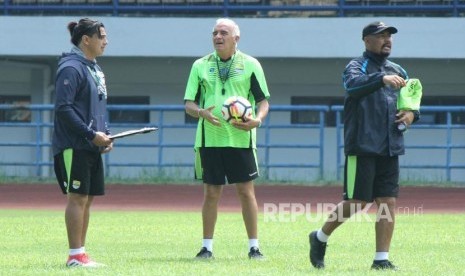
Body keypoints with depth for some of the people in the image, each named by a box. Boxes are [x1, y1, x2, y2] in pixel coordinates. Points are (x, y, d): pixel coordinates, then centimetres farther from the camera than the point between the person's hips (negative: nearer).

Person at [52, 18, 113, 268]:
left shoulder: (94, 69, 17)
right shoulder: (71, 68, -13)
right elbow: (63, 108, -19)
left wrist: (105, 134, 9)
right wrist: (91, 134, -19)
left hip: (92, 147, 9)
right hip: (74, 146, -9)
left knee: (87, 199, 9)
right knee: (78, 197, -8)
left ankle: (80, 253, 14)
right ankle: (75, 255, -6)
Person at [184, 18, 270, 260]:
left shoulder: (250, 65, 4)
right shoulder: (201, 65, 8)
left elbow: (263, 101, 5)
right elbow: (189, 103, 7)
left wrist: (257, 120, -16)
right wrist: (202, 112, -16)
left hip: (241, 138, -1)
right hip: (209, 138, 1)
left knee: (246, 191, -1)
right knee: (211, 192, 5)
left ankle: (254, 246, 6)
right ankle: (207, 246, 11)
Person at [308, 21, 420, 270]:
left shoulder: (398, 72, 16)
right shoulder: (357, 66, -3)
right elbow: (354, 84, -26)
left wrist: (412, 114, 1)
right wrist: (382, 79, -43)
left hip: (390, 148, 6)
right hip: (363, 147, -6)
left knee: (388, 202, 1)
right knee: (357, 202, -5)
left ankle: (381, 259, 5)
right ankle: (320, 238, 16)